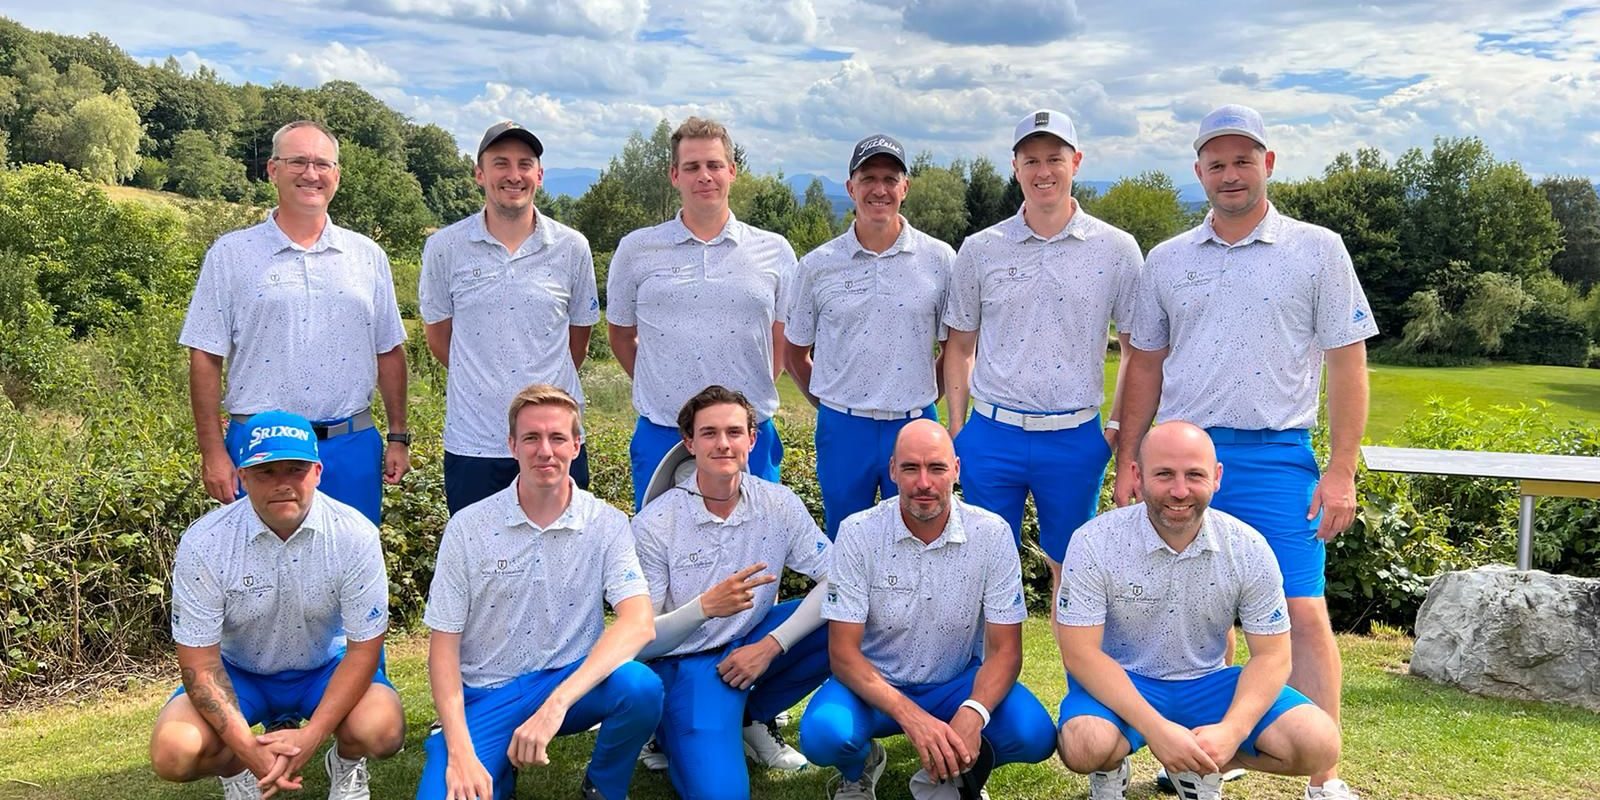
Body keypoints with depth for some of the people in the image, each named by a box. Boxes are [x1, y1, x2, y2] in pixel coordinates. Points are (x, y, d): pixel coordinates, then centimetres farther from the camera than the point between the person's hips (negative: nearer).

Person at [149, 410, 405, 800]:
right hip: (237, 673, 1)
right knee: (174, 753, -26)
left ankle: (346, 765, 8)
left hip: (327, 667, -1)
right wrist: (249, 748, -27)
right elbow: (198, 662, -17)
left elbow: (364, 648, -17)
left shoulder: (355, 534, -22)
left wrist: (311, 736, -26)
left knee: (381, 732, -30)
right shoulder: (203, 543, -21)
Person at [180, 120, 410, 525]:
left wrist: (398, 437, 8)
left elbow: (389, 352, 13)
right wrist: (213, 452, -6)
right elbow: (205, 358, 0)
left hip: (353, 447, 2)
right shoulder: (230, 255, 2)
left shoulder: (368, 256, 10)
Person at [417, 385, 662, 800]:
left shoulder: (606, 524, -6)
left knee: (640, 686, -31)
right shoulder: (468, 527, -5)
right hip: (486, 696, 0)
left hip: (573, 680, 1)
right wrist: (460, 753, -17)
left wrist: (555, 704, -34)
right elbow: (444, 644, -4)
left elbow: (639, 623, -21)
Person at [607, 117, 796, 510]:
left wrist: (753, 394, 7)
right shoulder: (636, 250, 4)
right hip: (661, 437, 0)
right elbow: (621, 334, 14)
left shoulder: (775, 251, 5)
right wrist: (660, 389, 8)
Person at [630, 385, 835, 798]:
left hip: (753, 644, 4)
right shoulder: (654, 524, -14)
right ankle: (673, 734, 9)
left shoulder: (778, 504, -7)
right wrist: (705, 607, -35)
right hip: (686, 660, -4)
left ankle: (753, 716, 2)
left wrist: (770, 646, -22)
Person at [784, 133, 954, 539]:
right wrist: (833, 404, 7)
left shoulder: (939, 259, 0)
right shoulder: (817, 265, 1)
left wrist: (919, 399, 5)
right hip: (843, 429, 0)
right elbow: (795, 354, 11)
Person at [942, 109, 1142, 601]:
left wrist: (1120, 426, 0)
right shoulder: (980, 250, 4)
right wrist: (956, 429, 4)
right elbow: (960, 347, 10)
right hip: (991, 435, 1)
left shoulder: (1116, 250, 1)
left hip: (1076, 439, -1)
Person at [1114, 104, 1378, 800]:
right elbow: (1145, 365, 15)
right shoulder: (1167, 260, 12)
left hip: (1276, 457, -2)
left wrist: (1341, 471, -5)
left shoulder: (1316, 249, 4)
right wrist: (1127, 463, 10)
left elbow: (1347, 365, 2)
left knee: (1303, 613, -7)